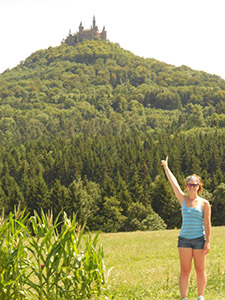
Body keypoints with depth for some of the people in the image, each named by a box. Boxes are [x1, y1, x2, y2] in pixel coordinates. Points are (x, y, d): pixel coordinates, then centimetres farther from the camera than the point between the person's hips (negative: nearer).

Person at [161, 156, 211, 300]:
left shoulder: (204, 203, -1)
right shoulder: (183, 199, 7)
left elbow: (207, 224, -3)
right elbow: (174, 182, 7)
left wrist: (208, 242, -9)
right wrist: (166, 167, 8)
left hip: (199, 239, -2)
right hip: (184, 239, 2)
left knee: (200, 270, 5)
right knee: (184, 271, 1)